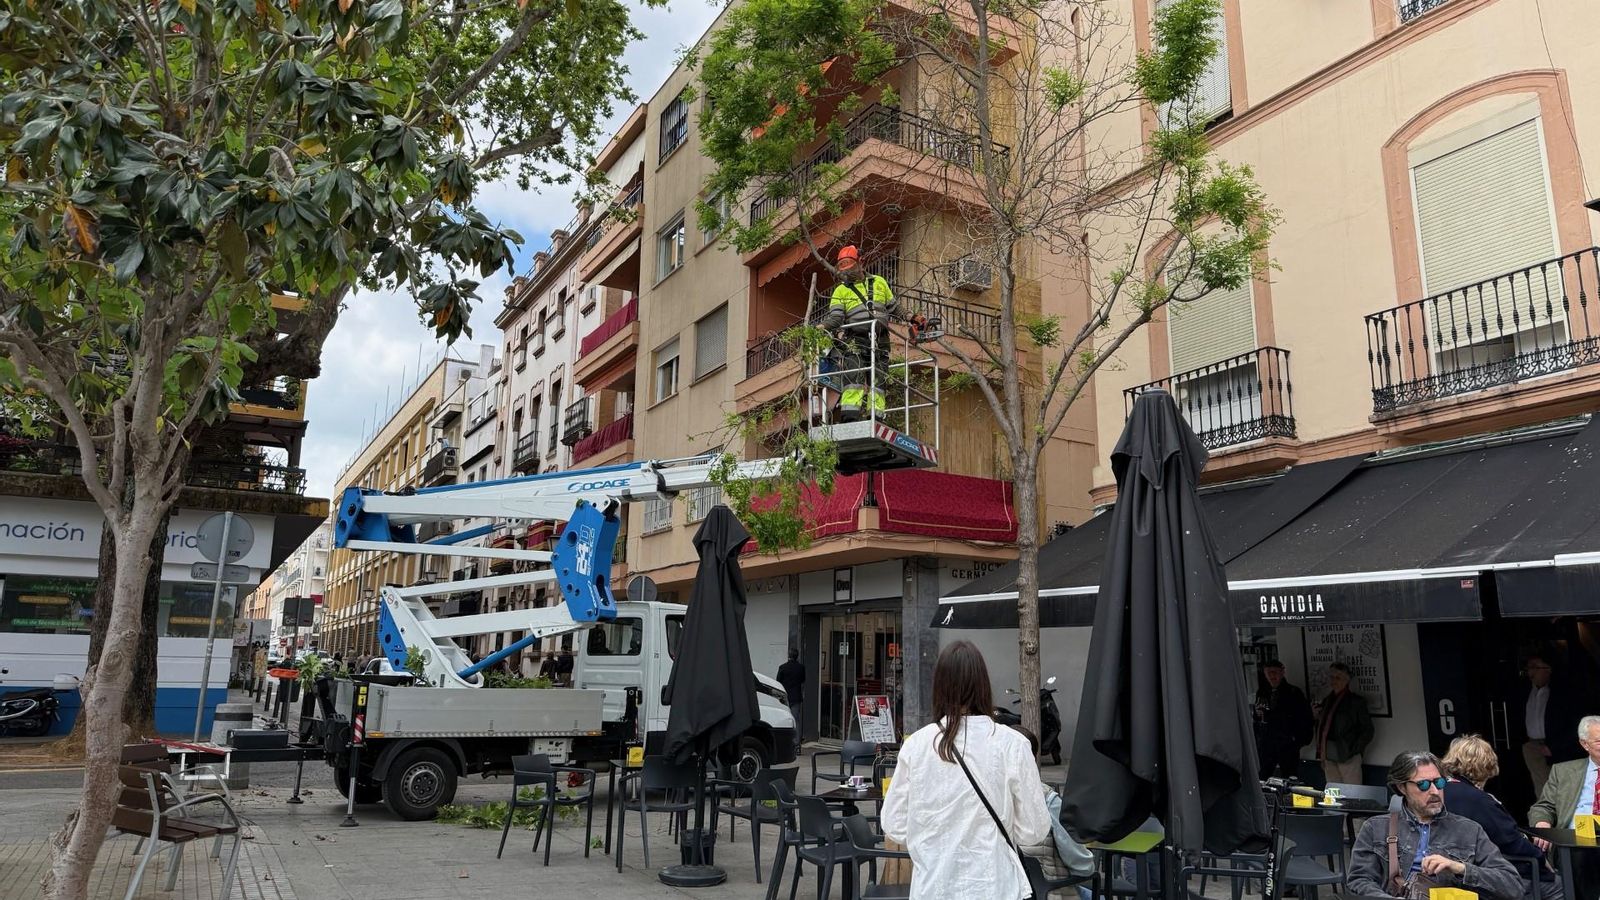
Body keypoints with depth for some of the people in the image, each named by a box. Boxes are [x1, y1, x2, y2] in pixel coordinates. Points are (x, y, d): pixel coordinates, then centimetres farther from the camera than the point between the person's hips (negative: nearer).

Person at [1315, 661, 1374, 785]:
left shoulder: (1356, 701, -2)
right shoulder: (1326, 701, 15)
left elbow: (1367, 730, -3)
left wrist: (1355, 751, -8)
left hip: (1347, 757, -5)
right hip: (1328, 758, 6)